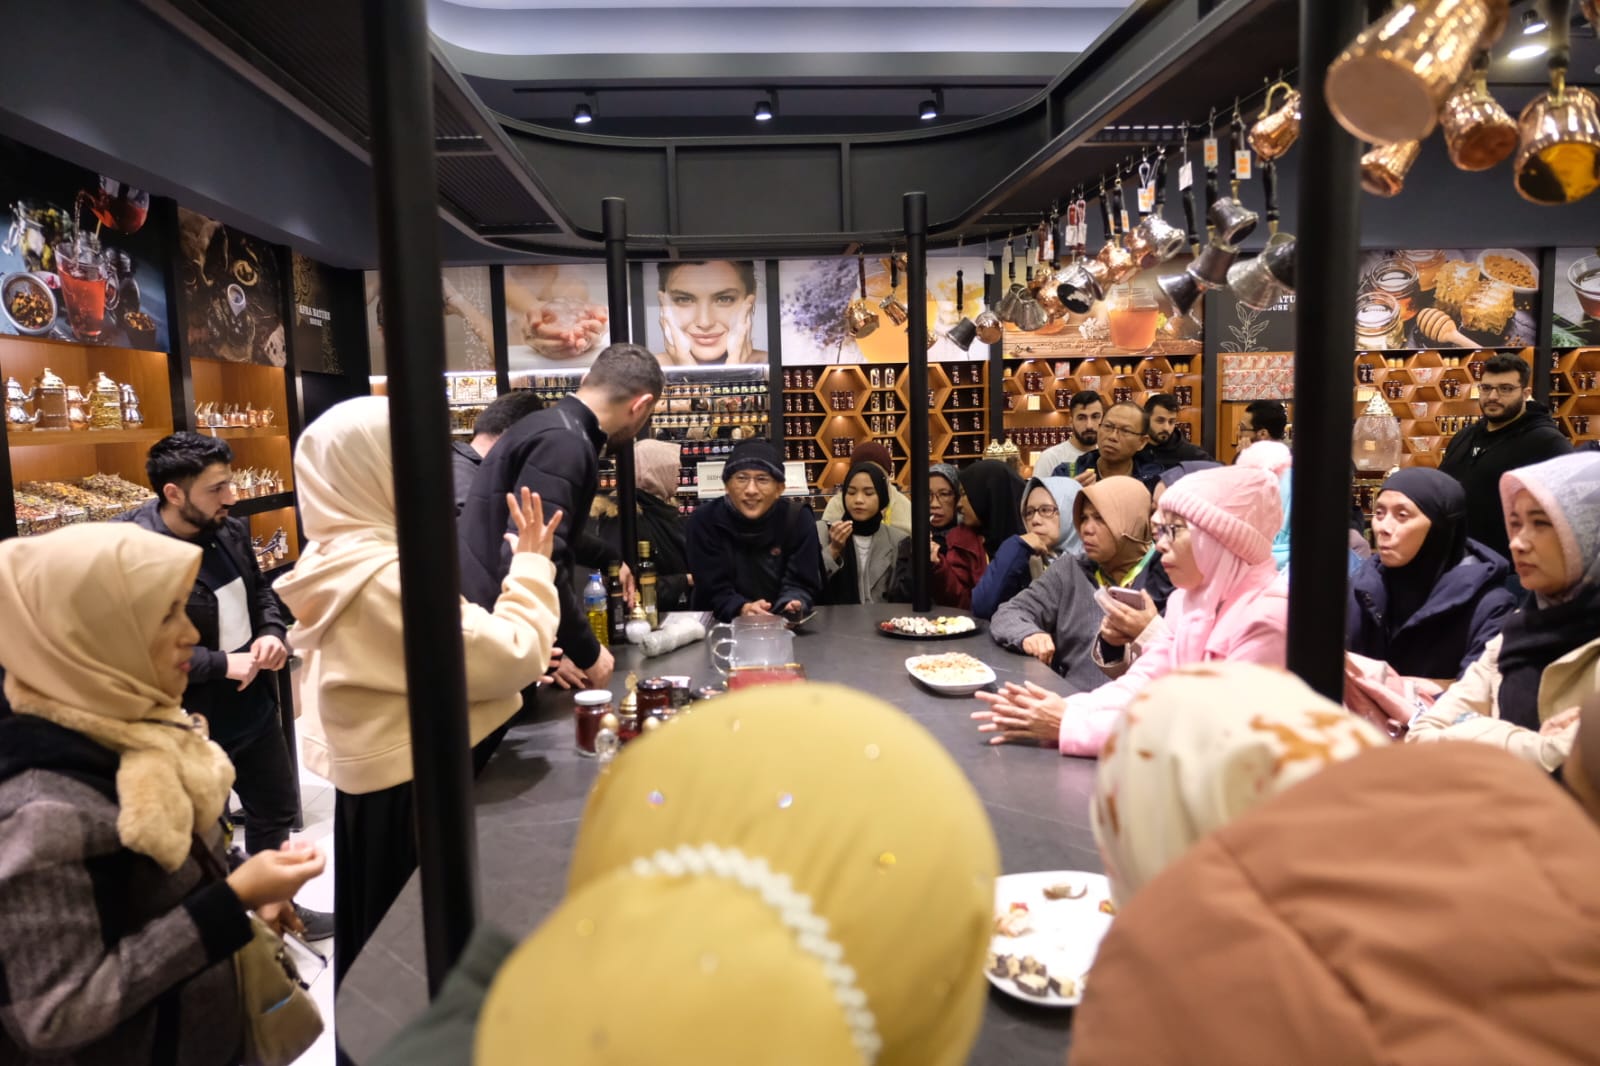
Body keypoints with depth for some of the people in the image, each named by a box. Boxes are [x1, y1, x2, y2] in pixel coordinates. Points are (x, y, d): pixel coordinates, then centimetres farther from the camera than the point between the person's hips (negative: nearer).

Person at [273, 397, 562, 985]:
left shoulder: (335, 562, 6)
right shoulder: (384, 579, -26)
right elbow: (511, 657, -24)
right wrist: (532, 566, -11)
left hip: (373, 784, 10)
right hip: (410, 792, -9)